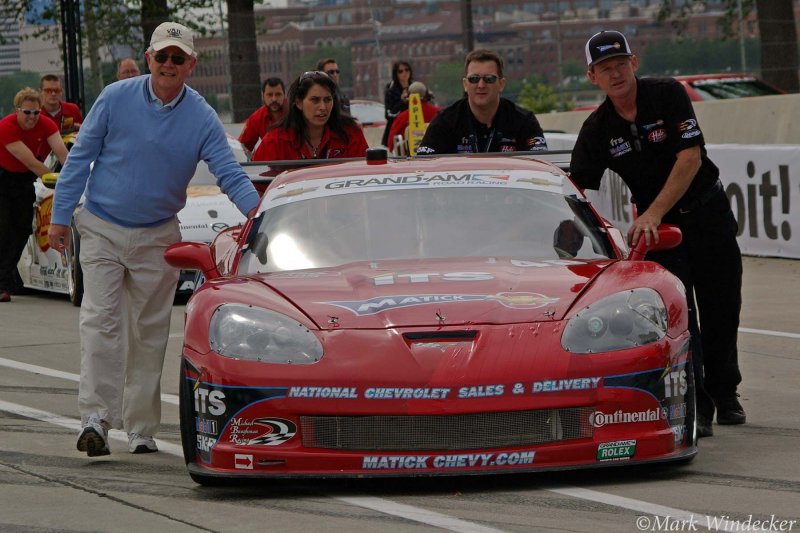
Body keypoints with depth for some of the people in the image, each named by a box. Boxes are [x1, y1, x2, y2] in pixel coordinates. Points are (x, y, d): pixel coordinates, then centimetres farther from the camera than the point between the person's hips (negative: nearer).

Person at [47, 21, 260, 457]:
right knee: (101, 319, -14)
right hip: (103, 228, -2)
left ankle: (140, 428, 12)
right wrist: (60, 216, -2)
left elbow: (228, 171, -10)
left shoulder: (201, 118, -5)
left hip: (157, 237, 2)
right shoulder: (115, 98, -8)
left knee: (150, 332, 6)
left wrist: (255, 208, -29)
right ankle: (96, 417, -22)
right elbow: (81, 156, -1)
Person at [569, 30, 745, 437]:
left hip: (708, 211, -1)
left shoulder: (668, 95, -16)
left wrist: (653, 214, -27)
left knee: (721, 311, 8)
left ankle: (724, 396, 25)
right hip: (657, 223, 1)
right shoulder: (597, 130, -9)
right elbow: (576, 190, -10)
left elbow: (690, 158, -21)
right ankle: (696, 407, -12)